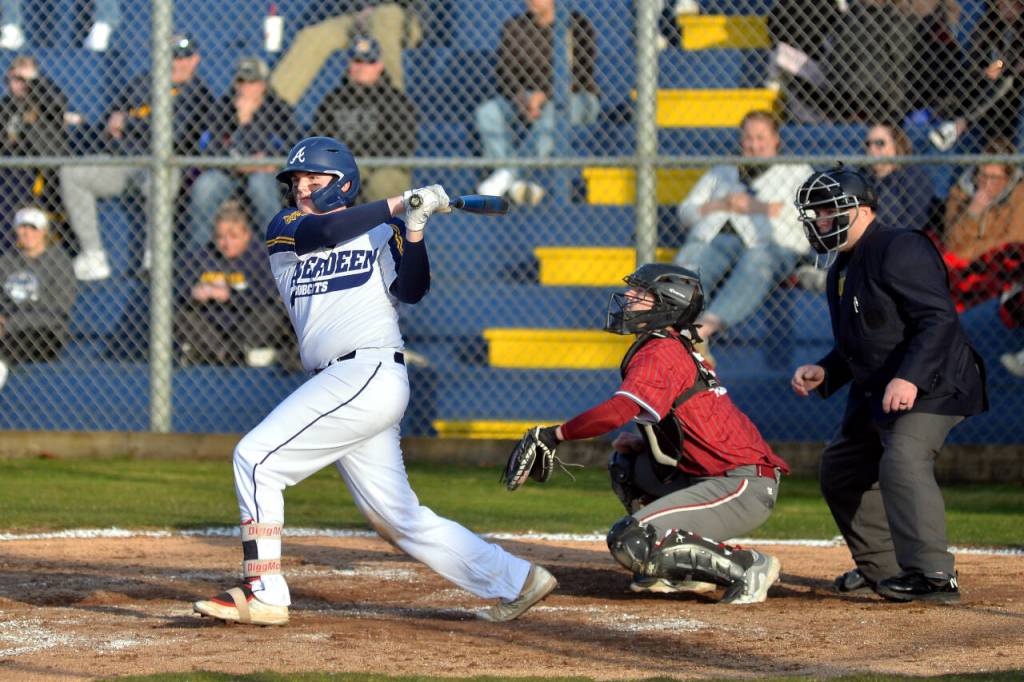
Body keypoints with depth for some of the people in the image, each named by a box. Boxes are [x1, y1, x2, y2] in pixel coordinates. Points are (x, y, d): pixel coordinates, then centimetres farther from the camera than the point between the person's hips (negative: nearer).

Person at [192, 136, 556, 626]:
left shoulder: (381, 231, 8)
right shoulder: (285, 229, 17)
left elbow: (410, 290, -6)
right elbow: (323, 232, -5)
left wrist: (413, 227, -17)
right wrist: (399, 204, -10)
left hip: (371, 372, -6)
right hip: (340, 384, 6)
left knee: (256, 458, -14)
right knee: (397, 517, 6)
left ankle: (263, 594, -12)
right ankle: (513, 581, 12)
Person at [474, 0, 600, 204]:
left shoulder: (577, 25, -6)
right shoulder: (514, 27, 6)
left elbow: (581, 74, -14)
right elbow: (504, 73, -1)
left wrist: (544, 94, -25)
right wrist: (521, 97, -21)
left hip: (575, 101, -4)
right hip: (527, 100, 4)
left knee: (551, 113, -40)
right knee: (487, 112, -26)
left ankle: (507, 173, -44)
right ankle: (516, 184, -41)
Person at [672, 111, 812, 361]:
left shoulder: (797, 172, 26)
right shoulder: (721, 173, 35)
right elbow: (686, 212, 25)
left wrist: (754, 206, -1)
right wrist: (719, 206, 5)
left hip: (769, 242, -3)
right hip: (713, 236, 3)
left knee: (755, 265, -41)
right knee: (687, 264, -34)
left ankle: (707, 326, -64)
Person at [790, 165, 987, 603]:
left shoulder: (900, 249, -16)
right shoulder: (842, 268, 15)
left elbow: (939, 319, -24)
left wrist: (909, 377, -34)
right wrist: (824, 373, 5)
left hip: (930, 384, -11)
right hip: (876, 391, 11)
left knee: (903, 461, -30)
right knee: (841, 468, 18)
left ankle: (933, 575, -35)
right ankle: (881, 567, 29)